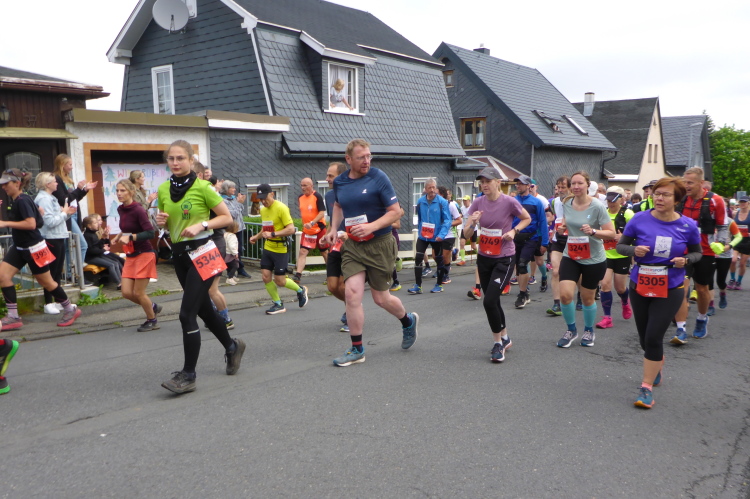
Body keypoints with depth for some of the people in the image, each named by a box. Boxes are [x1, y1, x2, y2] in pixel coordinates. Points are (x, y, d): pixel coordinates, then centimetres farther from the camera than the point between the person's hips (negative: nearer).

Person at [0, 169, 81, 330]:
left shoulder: (23, 201, -20)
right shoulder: (13, 201, 9)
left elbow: (31, 224, -29)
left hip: (33, 248, -9)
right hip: (19, 247, 9)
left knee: (46, 281, 3)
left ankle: (70, 309, 21)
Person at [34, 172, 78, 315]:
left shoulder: (50, 198, 17)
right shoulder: (43, 199, -14)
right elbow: (50, 221, -23)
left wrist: (67, 213, 3)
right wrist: (64, 213, -11)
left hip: (59, 238, 10)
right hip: (51, 239, -10)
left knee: (58, 272, 14)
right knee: (51, 272, -3)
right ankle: (48, 303, 4)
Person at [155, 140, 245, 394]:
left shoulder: (202, 187, -10)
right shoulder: (163, 190, 6)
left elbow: (227, 217, -7)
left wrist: (201, 225, -20)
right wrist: (161, 221, -5)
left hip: (201, 253, -7)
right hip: (179, 254, 7)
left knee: (187, 314, -11)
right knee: (203, 308, 18)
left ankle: (188, 375, -1)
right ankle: (232, 346, 41)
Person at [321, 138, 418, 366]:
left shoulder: (378, 178, -10)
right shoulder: (339, 182, 4)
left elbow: (395, 211, -10)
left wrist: (370, 227, -22)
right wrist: (334, 229, 11)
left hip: (379, 245, -4)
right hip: (352, 246, 4)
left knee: (381, 299, 7)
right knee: (352, 294, -8)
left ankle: (408, 321, 39)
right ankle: (357, 349, 7)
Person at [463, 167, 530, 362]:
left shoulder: (510, 202, -14)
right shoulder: (478, 203, -3)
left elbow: (527, 219, 4)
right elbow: (467, 234, -3)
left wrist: (514, 231, -13)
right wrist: (472, 223, -24)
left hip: (504, 259, -5)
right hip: (484, 258, 5)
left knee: (489, 301, -15)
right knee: (492, 302, 13)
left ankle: (498, 344, 5)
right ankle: (505, 338, 34)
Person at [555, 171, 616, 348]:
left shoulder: (597, 206, -16)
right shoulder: (567, 203, -2)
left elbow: (611, 233, -16)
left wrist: (593, 231, -32)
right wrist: (561, 228, -5)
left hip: (593, 259, -3)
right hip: (570, 256, 3)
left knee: (587, 298, 11)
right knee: (565, 294, -11)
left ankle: (589, 331, 37)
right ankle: (571, 329, 14)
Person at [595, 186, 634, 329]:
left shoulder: (627, 214, -10)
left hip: (622, 256, -2)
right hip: (606, 254, 3)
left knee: (620, 287, 9)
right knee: (605, 284, -10)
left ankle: (625, 303, 45)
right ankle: (607, 317, -2)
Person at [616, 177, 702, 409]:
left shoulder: (687, 225, -8)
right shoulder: (640, 219, -10)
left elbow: (697, 252, 7)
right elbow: (620, 245, -1)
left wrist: (686, 260, -15)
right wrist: (634, 250, -22)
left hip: (670, 290, -2)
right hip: (640, 286, 2)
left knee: (653, 338, -10)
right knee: (645, 339, 14)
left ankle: (647, 387, 4)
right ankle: (657, 366, 46)